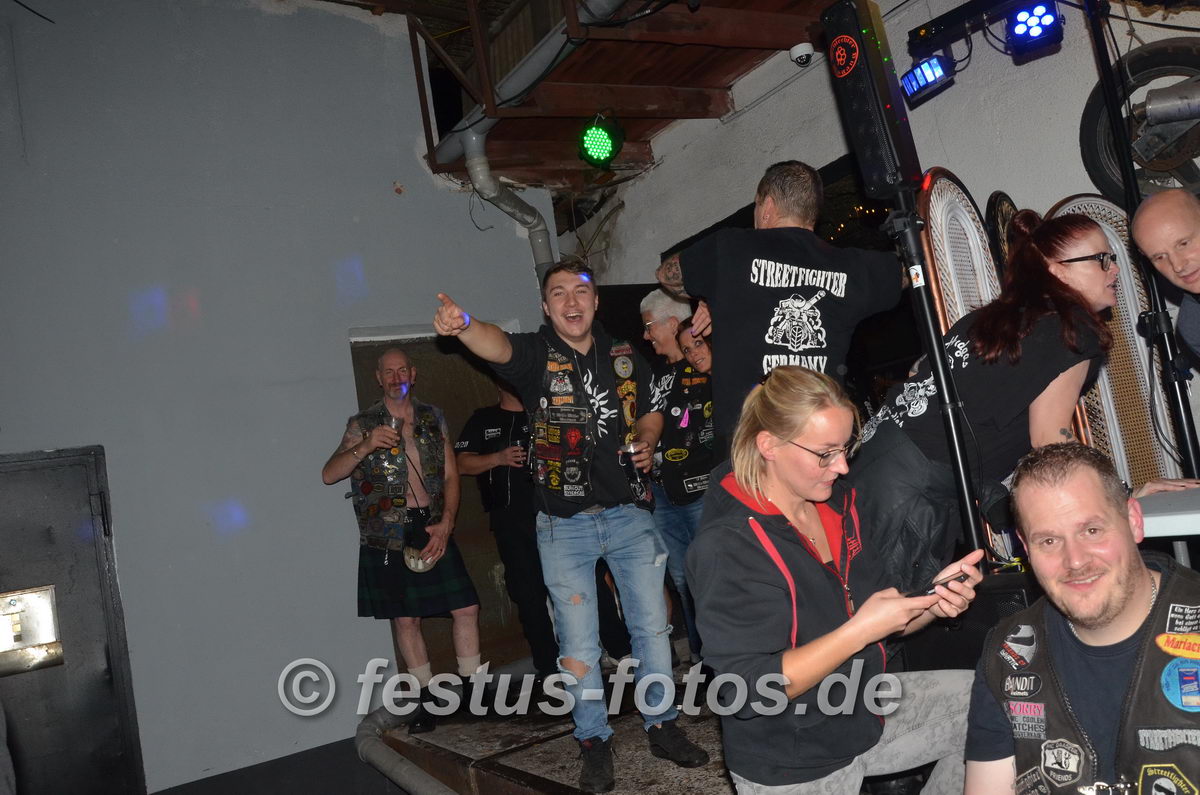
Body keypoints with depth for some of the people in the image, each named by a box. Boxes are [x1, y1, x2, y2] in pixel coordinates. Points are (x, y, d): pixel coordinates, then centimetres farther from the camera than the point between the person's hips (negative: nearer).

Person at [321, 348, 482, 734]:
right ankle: (426, 699, 20)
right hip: (388, 538, -2)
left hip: (434, 530, 2)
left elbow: (451, 474, 7)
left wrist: (446, 523, -6)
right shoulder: (362, 424, 1)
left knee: (467, 609, -2)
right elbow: (329, 474, -7)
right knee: (406, 619, 5)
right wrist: (365, 447, -24)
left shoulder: (433, 418, 8)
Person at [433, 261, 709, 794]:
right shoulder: (536, 354, -6)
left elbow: (649, 411, 19)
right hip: (564, 524, -3)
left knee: (652, 625, 10)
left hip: (629, 512, 3)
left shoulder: (624, 355, 5)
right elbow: (497, 346, -29)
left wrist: (646, 441, -3)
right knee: (578, 643, 5)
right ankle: (595, 743, 24)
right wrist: (462, 324, -51)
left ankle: (662, 727, 29)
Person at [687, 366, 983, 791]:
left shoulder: (835, 503, -2)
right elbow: (749, 689, -28)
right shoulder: (726, 546, -26)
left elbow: (882, 620, 7)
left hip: (865, 711, 7)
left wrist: (930, 602, -14)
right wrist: (859, 630, -31)